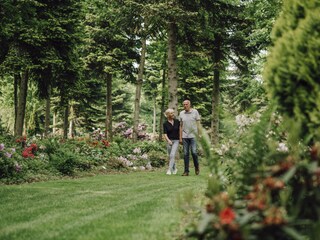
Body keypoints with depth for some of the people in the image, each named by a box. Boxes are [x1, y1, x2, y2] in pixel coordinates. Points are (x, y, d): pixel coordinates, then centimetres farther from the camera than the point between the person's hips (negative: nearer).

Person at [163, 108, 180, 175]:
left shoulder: (177, 121, 0)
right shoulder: (165, 123, -4)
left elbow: (180, 130, 8)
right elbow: (165, 133, -10)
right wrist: (168, 140, -26)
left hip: (176, 141, -1)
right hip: (169, 141, 1)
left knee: (172, 155, -17)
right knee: (170, 156, 10)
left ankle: (169, 170, -19)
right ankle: (174, 168, 31)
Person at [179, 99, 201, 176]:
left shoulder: (195, 112, 0)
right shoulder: (181, 113, 7)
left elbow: (198, 124, 1)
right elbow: (181, 126, 10)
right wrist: (180, 137, 6)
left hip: (193, 135, -3)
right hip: (185, 136, 3)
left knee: (194, 152, -9)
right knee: (185, 154, 2)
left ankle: (197, 167, 14)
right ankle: (186, 171, 5)